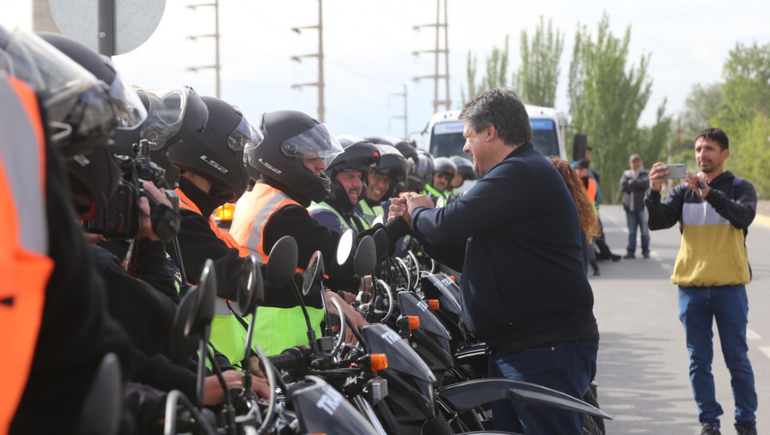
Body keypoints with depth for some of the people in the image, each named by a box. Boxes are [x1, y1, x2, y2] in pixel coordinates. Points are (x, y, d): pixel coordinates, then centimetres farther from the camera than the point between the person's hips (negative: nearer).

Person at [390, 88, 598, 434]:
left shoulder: (522, 173, -13)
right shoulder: (521, 173, 23)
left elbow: (449, 224, -18)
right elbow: (468, 256, 26)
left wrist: (420, 212, 4)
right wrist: (415, 221, 19)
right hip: (512, 350, 11)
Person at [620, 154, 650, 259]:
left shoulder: (646, 173, 7)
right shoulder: (626, 174, 16)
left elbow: (646, 184, -13)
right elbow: (623, 186, -1)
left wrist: (632, 182, -4)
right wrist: (638, 185, -6)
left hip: (642, 206, -3)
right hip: (630, 206, 3)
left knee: (645, 230, -3)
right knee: (631, 231, 4)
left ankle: (645, 251, 4)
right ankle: (630, 251, 6)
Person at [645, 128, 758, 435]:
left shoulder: (740, 188, 3)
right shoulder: (684, 190, 11)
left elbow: (744, 216, -18)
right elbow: (657, 222, -1)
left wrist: (709, 193, -31)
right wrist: (653, 191, -19)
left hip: (729, 286, -3)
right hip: (691, 285, 3)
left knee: (737, 358, 1)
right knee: (699, 360, 5)